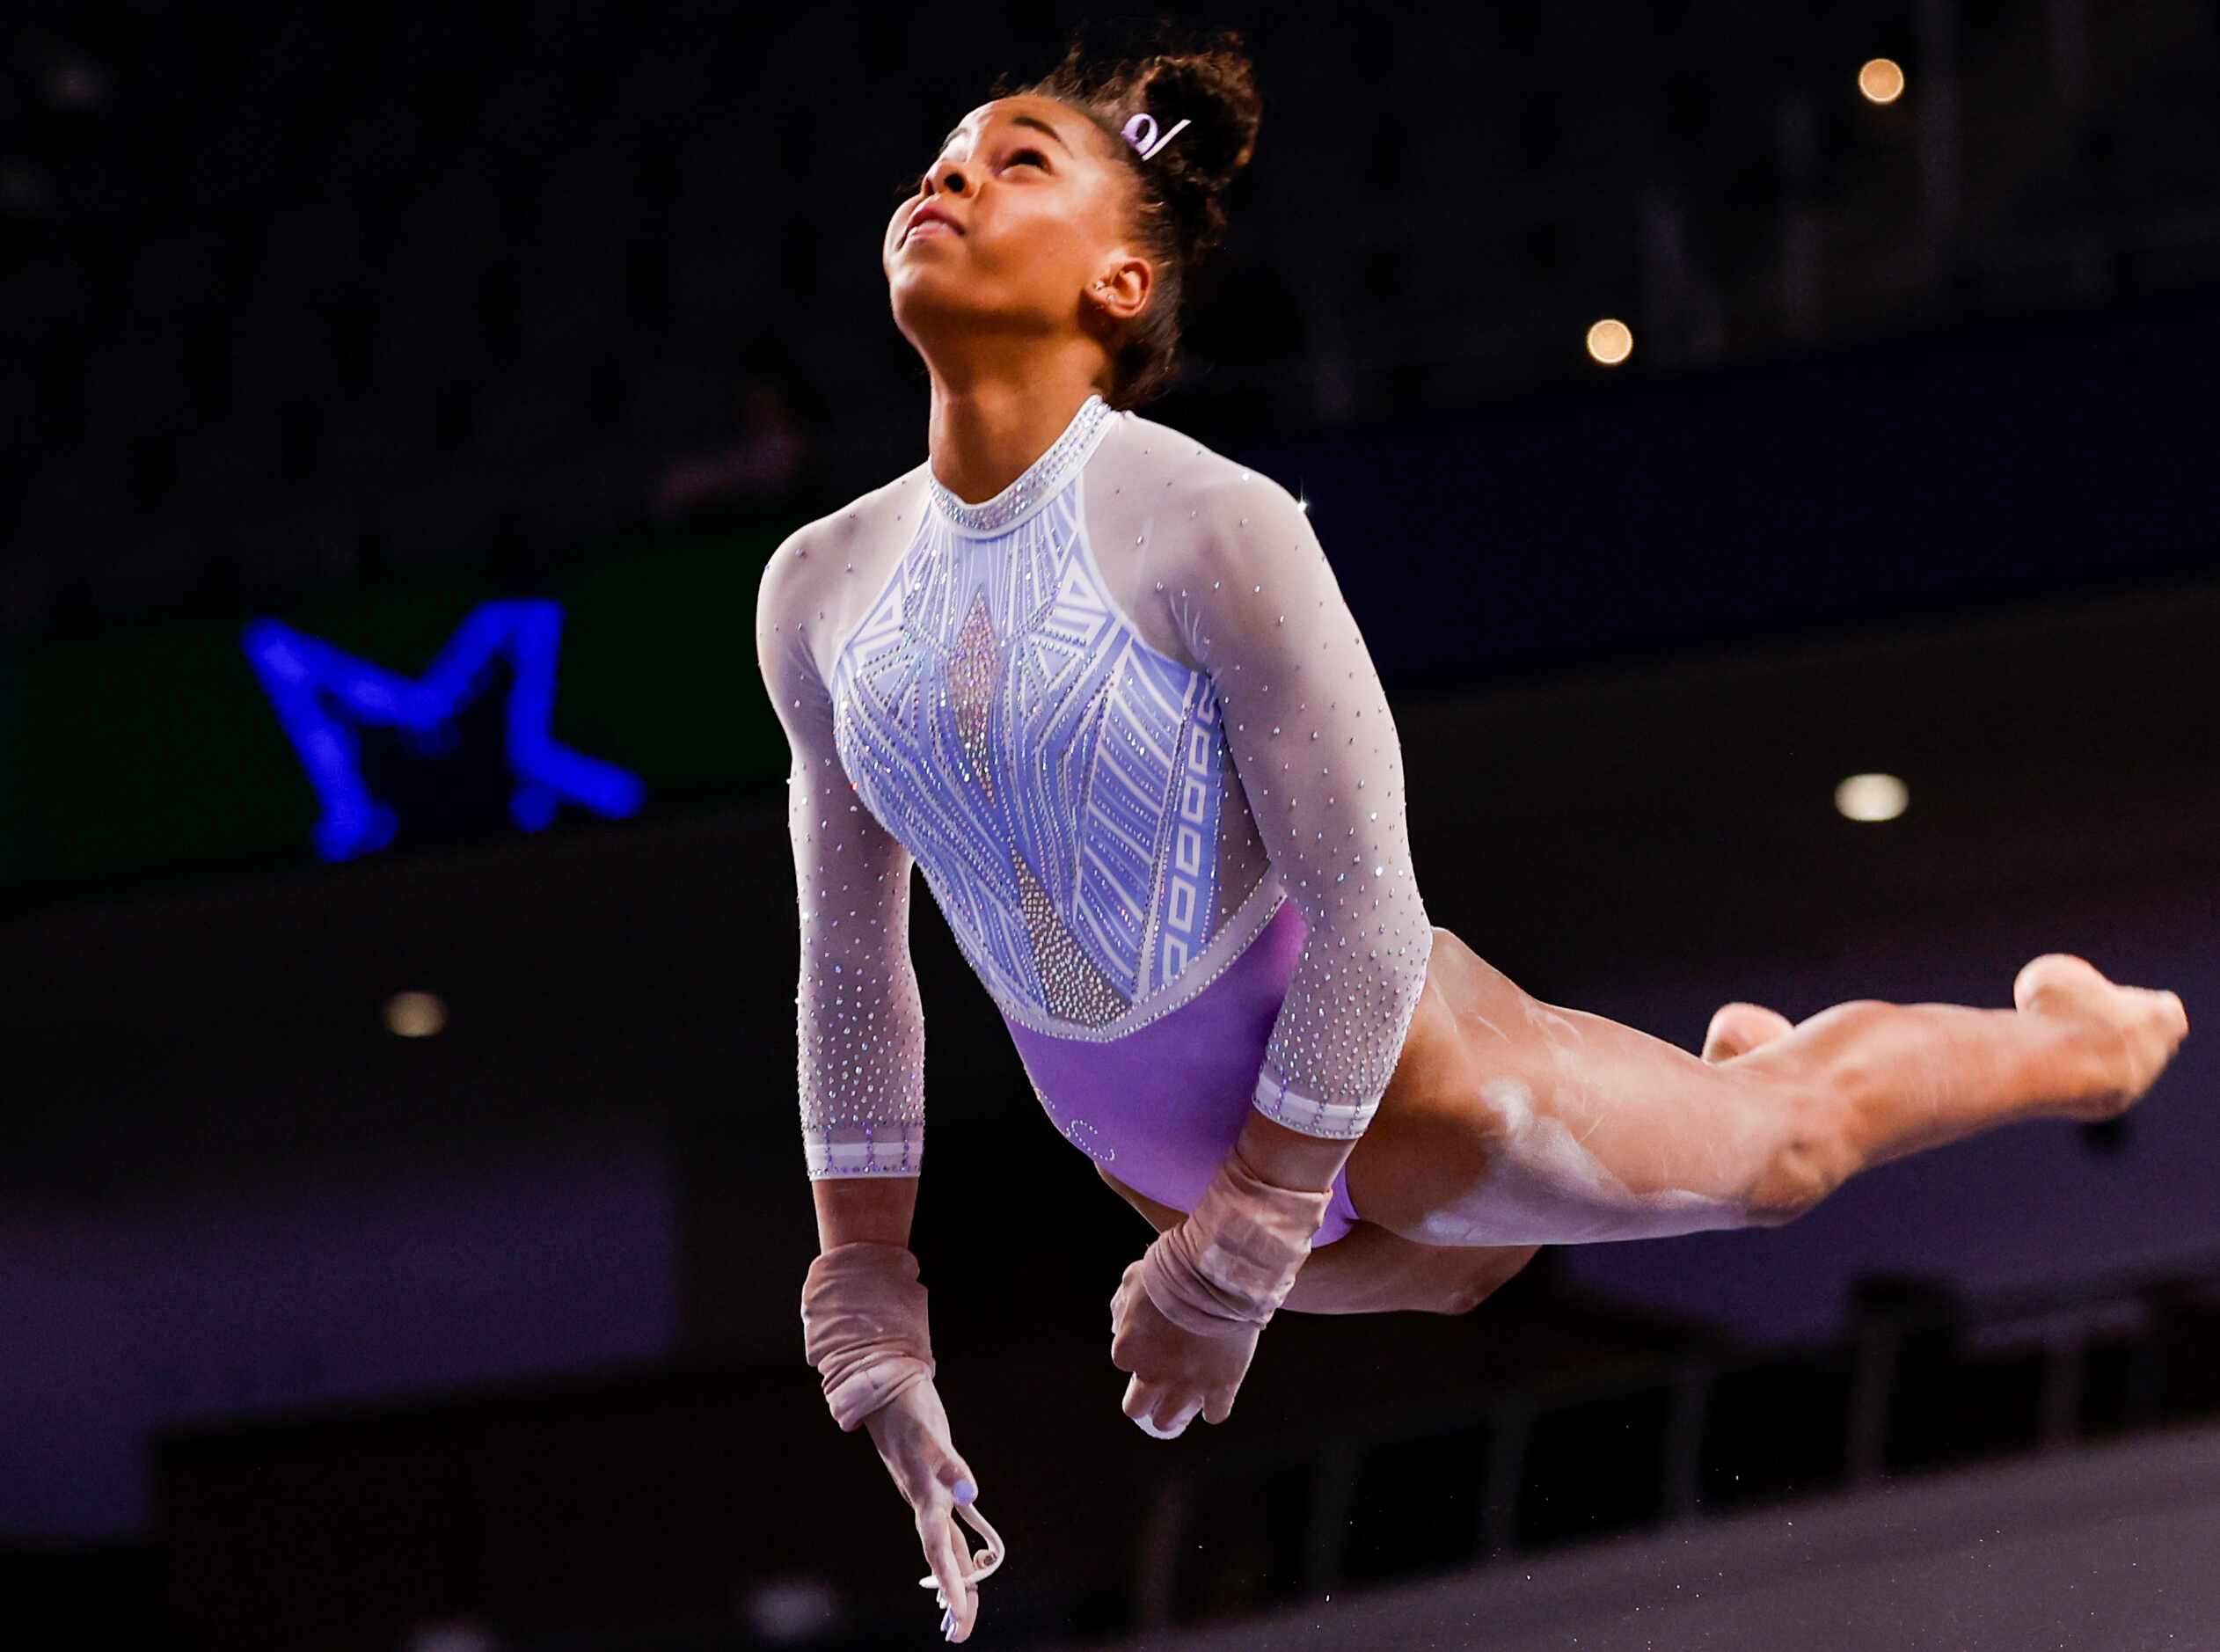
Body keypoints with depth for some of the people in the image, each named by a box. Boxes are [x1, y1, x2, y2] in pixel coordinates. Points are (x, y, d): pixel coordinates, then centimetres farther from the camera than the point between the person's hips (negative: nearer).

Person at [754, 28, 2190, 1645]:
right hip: (1142, 1137, 6)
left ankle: (2074, 1034, 51)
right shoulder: (819, 586, -10)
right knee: (1470, 1265, 35)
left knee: (1786, 1138, 21)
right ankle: (1729, 1053, 63)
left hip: (1382, 1086, -6)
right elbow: (852, 963, 0)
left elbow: (1364, 907, -24)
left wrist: (1227, 1266, -21)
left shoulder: (1214, 529, -28)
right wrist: (873, 1333, 1)